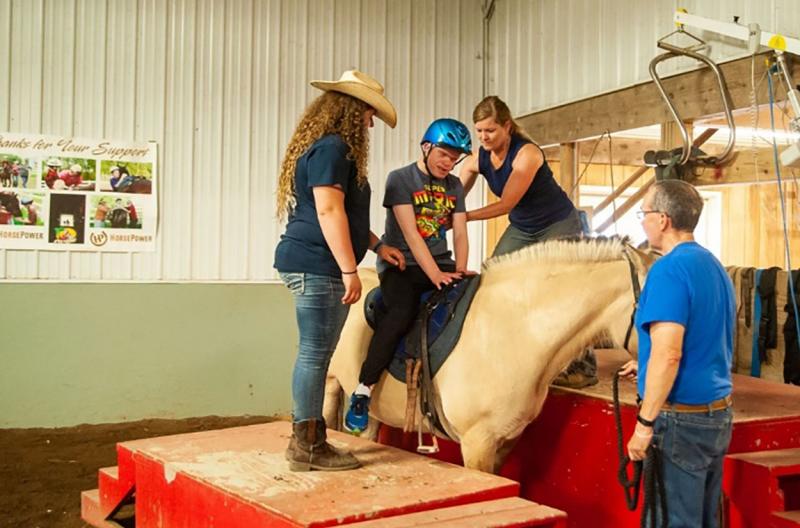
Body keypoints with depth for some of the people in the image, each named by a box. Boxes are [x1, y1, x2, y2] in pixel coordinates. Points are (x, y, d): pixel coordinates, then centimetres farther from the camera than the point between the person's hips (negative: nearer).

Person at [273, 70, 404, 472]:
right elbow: (329, 212, -21)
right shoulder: (332, 148, -12)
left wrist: (378, 246, 26)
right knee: (315, 355, -5)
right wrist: (349, 269, -21)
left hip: (314, 268, 11)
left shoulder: (331, 147, 22)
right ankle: (307, 447, 3)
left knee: (316, 355, 13)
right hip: (316, 267, -11)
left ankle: (310, 439, 21)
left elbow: (344, 213, 30)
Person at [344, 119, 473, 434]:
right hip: (400, 263, -5)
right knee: (403, 312, -32)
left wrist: (459, 271, -12)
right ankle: (362, 391, -22)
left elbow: (460, 233, 5)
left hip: (440, 264, 6)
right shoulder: (400, 179, -5)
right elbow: (410, 233, -15)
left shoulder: (455, 186, 12)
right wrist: (436, 275, -23)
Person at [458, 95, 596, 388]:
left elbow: (506, 204, -29)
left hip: (559, 225, -7)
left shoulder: (527, 153, -28)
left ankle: (584, 366, -4)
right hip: (521, 229, 7)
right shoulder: (477, 158, -9)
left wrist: (464, 216, -28)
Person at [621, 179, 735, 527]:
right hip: (718, 414, 9)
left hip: (682, 419, -9)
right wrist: (647, 365, 27)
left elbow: (668, 354, -25)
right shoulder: (714, 266, 11)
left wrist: (644, 424, -21)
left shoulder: (670, 269, -18)